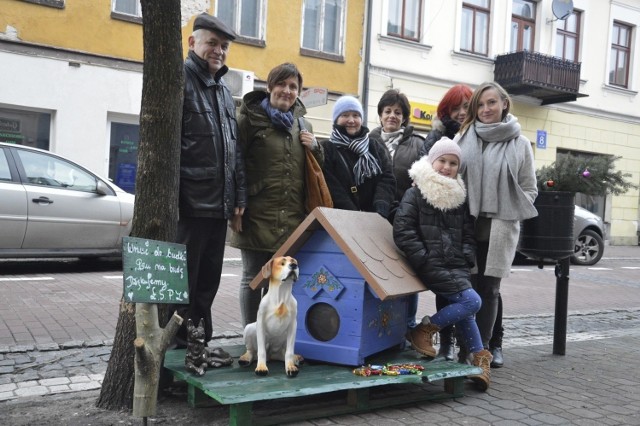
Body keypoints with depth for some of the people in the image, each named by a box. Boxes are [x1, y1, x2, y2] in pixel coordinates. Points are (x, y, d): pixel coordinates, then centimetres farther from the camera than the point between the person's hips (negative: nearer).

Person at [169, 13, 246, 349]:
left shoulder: (224, 92, 20)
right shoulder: (179, 79, -5)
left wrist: (239, 195, 13)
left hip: (219, 205, 8)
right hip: (189, 203, -8)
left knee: (208, 280, 13)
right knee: (182, 281, 0)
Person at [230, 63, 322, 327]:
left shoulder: (303, 124, 16)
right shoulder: (250, 117, -1)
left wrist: (315, 148, 2)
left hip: (293, 219, 5)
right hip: (257, 216, -5)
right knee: (253, 278, 5)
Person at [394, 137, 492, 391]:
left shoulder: (460, 198, 18)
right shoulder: (415, 194, -1)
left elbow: (468, 235, 22)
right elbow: (402, 231, -9)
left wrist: (466, 259, 5)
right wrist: (424, 260, -14)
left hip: (456, 266, 6)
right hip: (431, 265, -6)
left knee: (463, 308, -9)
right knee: (471, 301, -18)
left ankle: (479, 360, 1)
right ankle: (424, 331, -4)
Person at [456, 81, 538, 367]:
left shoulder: (520, 143, 6)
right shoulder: (464, 137, 7)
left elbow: (529, 189, 7)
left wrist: (509, 214, -3)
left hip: (500, 228, 0)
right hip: (466, 224, 1)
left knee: (489, 289, 5)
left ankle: (482, 347, 14)